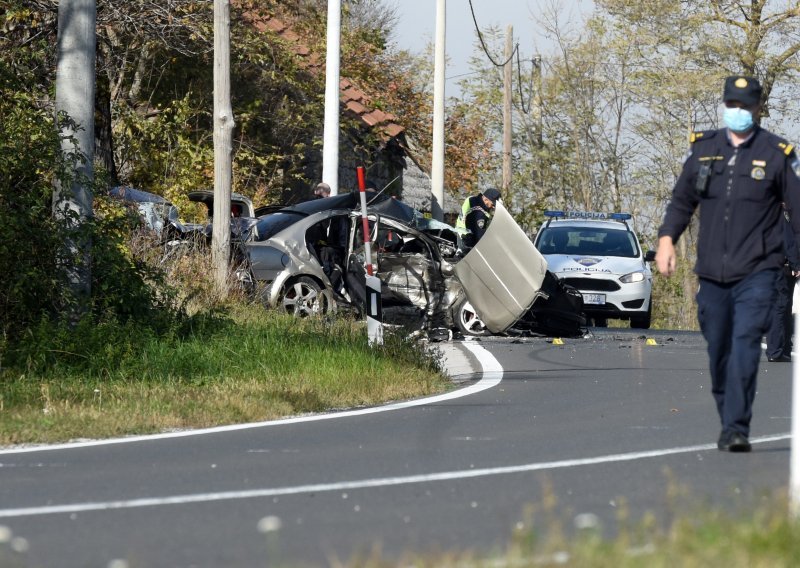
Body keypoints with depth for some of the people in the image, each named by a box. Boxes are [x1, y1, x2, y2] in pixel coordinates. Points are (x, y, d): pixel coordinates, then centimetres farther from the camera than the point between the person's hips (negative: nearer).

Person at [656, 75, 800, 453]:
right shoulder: (703, 148, 9)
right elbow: (682, 200, 18)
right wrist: (667, 238, 3)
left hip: (757, 272, -4)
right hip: (712, 273, 4)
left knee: (745, 346, -16)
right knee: (718, 351, 9)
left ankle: (736, 430, -20)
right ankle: (727, 421, 24)